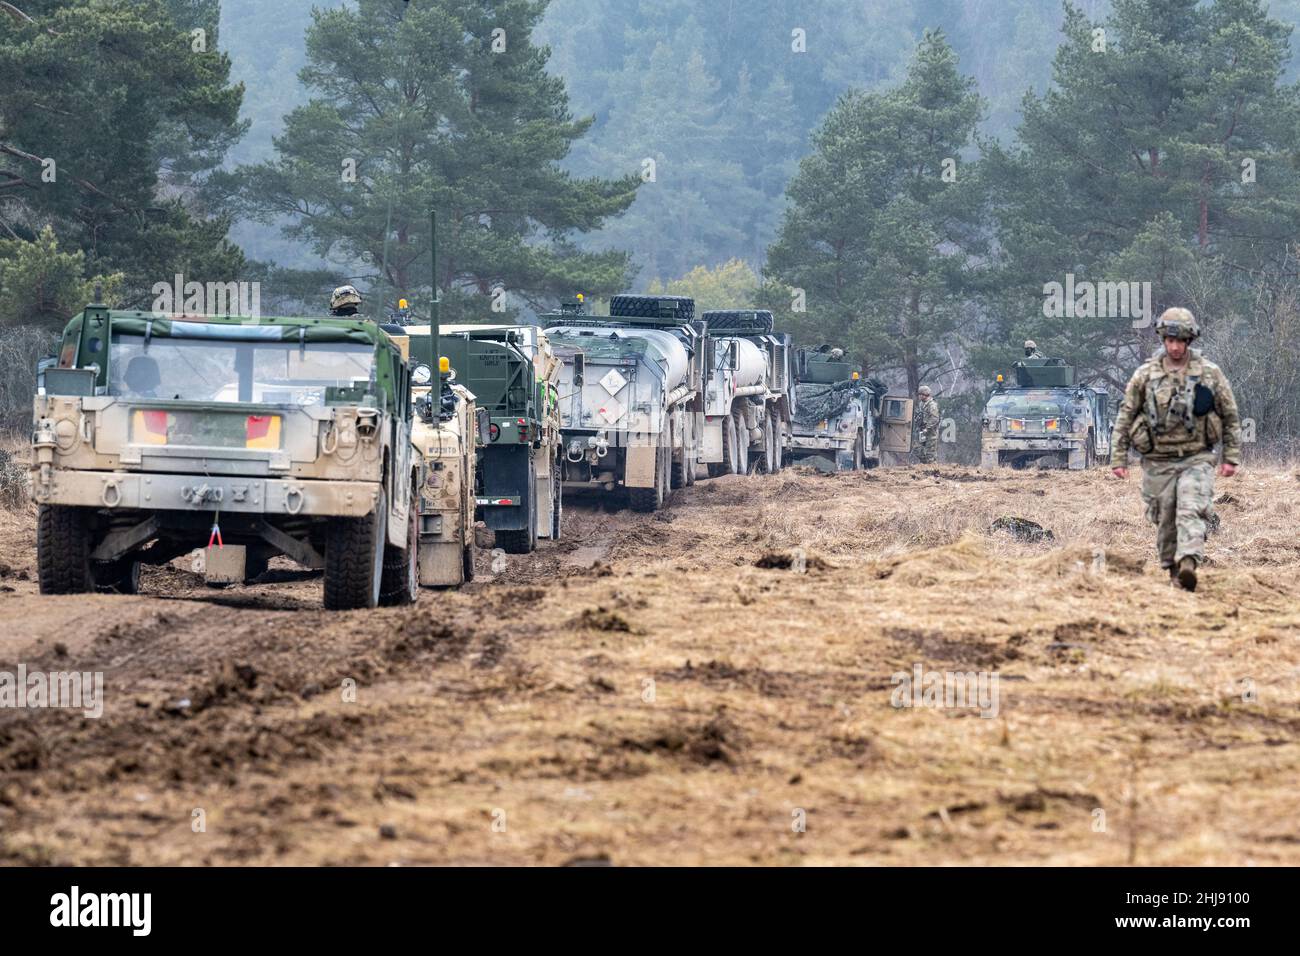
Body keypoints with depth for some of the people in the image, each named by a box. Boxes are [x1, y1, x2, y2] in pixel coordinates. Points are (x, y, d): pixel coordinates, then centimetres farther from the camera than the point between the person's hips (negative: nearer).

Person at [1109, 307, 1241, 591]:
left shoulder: (1210, 373, 0)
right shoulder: (1146, 374, 1)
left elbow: (1230, 416, 8)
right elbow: (1125, 417, 6)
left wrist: (1231, 457, 4)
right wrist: (1118, 458, 2)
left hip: (1197, 459, -2)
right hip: (1158, 461, 2)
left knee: (1191, 512, -21)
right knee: (1165, 520, 6)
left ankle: (1188, 564, -35)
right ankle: (1172, 570, 20)